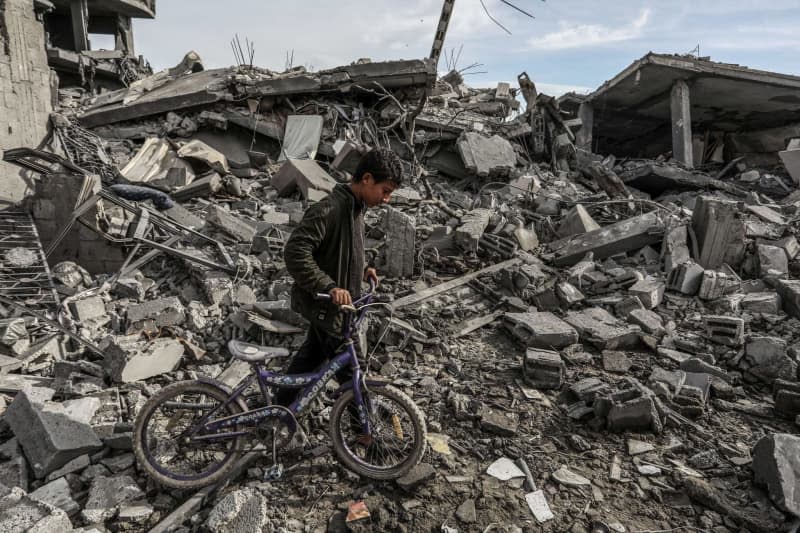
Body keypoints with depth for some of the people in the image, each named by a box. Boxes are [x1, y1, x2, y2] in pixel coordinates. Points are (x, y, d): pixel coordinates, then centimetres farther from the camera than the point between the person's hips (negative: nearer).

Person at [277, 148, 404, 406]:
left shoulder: (355, 207, 5)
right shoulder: (329, 209, -26)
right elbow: (295, 252, -31)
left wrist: (361, 268, 7)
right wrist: (328, 286, -36)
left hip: (333, 303, 10)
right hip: (325, 304, -10)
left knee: (313, 353, 25)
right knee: (349, 368, 2)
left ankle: (282, 407, 44)